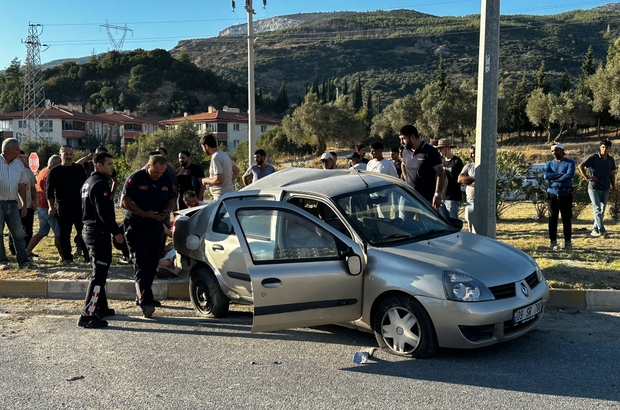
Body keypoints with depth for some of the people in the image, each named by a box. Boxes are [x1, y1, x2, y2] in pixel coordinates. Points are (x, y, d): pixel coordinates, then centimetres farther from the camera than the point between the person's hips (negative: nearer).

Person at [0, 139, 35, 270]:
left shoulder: (19, 164, 8)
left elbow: (22, 185, 13)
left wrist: (24, 204, 10)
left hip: (12, 203, 4)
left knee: (18, 233, 2)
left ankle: (23, 260, 5)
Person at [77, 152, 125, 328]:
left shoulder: (89, 182, 18)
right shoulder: (100, 184, -15)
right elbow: (104, 212, -23)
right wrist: (116, 231, -18)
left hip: (89, 230, 11)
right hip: (99, 232, -11)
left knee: (99, 271, 19)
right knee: (99, 274, -11)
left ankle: (101, 307, 29)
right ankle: (87, 315, -12)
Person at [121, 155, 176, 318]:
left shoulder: (166, 180, 3)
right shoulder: (135, 179, -11)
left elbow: (172, 200, 14)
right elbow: (124, 202, -11)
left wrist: (167, 211, -8)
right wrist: (145, 214, -20)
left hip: (156, 226, 5)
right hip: (135, 226, -5)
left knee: (152, 264, 10)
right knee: (141, 263, -11)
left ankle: (142, 296, 26)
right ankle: (146, 302, -16)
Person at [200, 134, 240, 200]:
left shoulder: (215, 158, -18)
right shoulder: (224, 154, 13)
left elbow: (218, 180, -24)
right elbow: (236, 170, 22)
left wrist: (206, 181, -7)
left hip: (222, 196, -10)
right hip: (229, 193, 10)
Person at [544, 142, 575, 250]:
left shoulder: (570, 163, 2)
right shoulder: (549, 164, 10)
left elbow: (570, 175, -16)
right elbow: (546, 175, -9)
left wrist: (554, 179, -12)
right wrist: (561, 174, -13)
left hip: (566, 194, -2)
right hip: (552, 194, 2)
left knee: (567, 219, 2)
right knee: (553, 219, 3)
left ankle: (568, 242, 8)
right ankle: (553, 242, 8)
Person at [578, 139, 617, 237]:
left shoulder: (611, 160, 7)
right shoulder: (593, 157, -8)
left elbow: (612, 173, 17)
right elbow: (581, 166, -9)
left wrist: (613, 186, 10)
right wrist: (586, 178, -13)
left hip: (605, 189, 5)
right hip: (594, 187, -5)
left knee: (602, 210, 9)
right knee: (597, 209, -10)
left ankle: (595, 229, 19)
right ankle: (601, 230, -12)